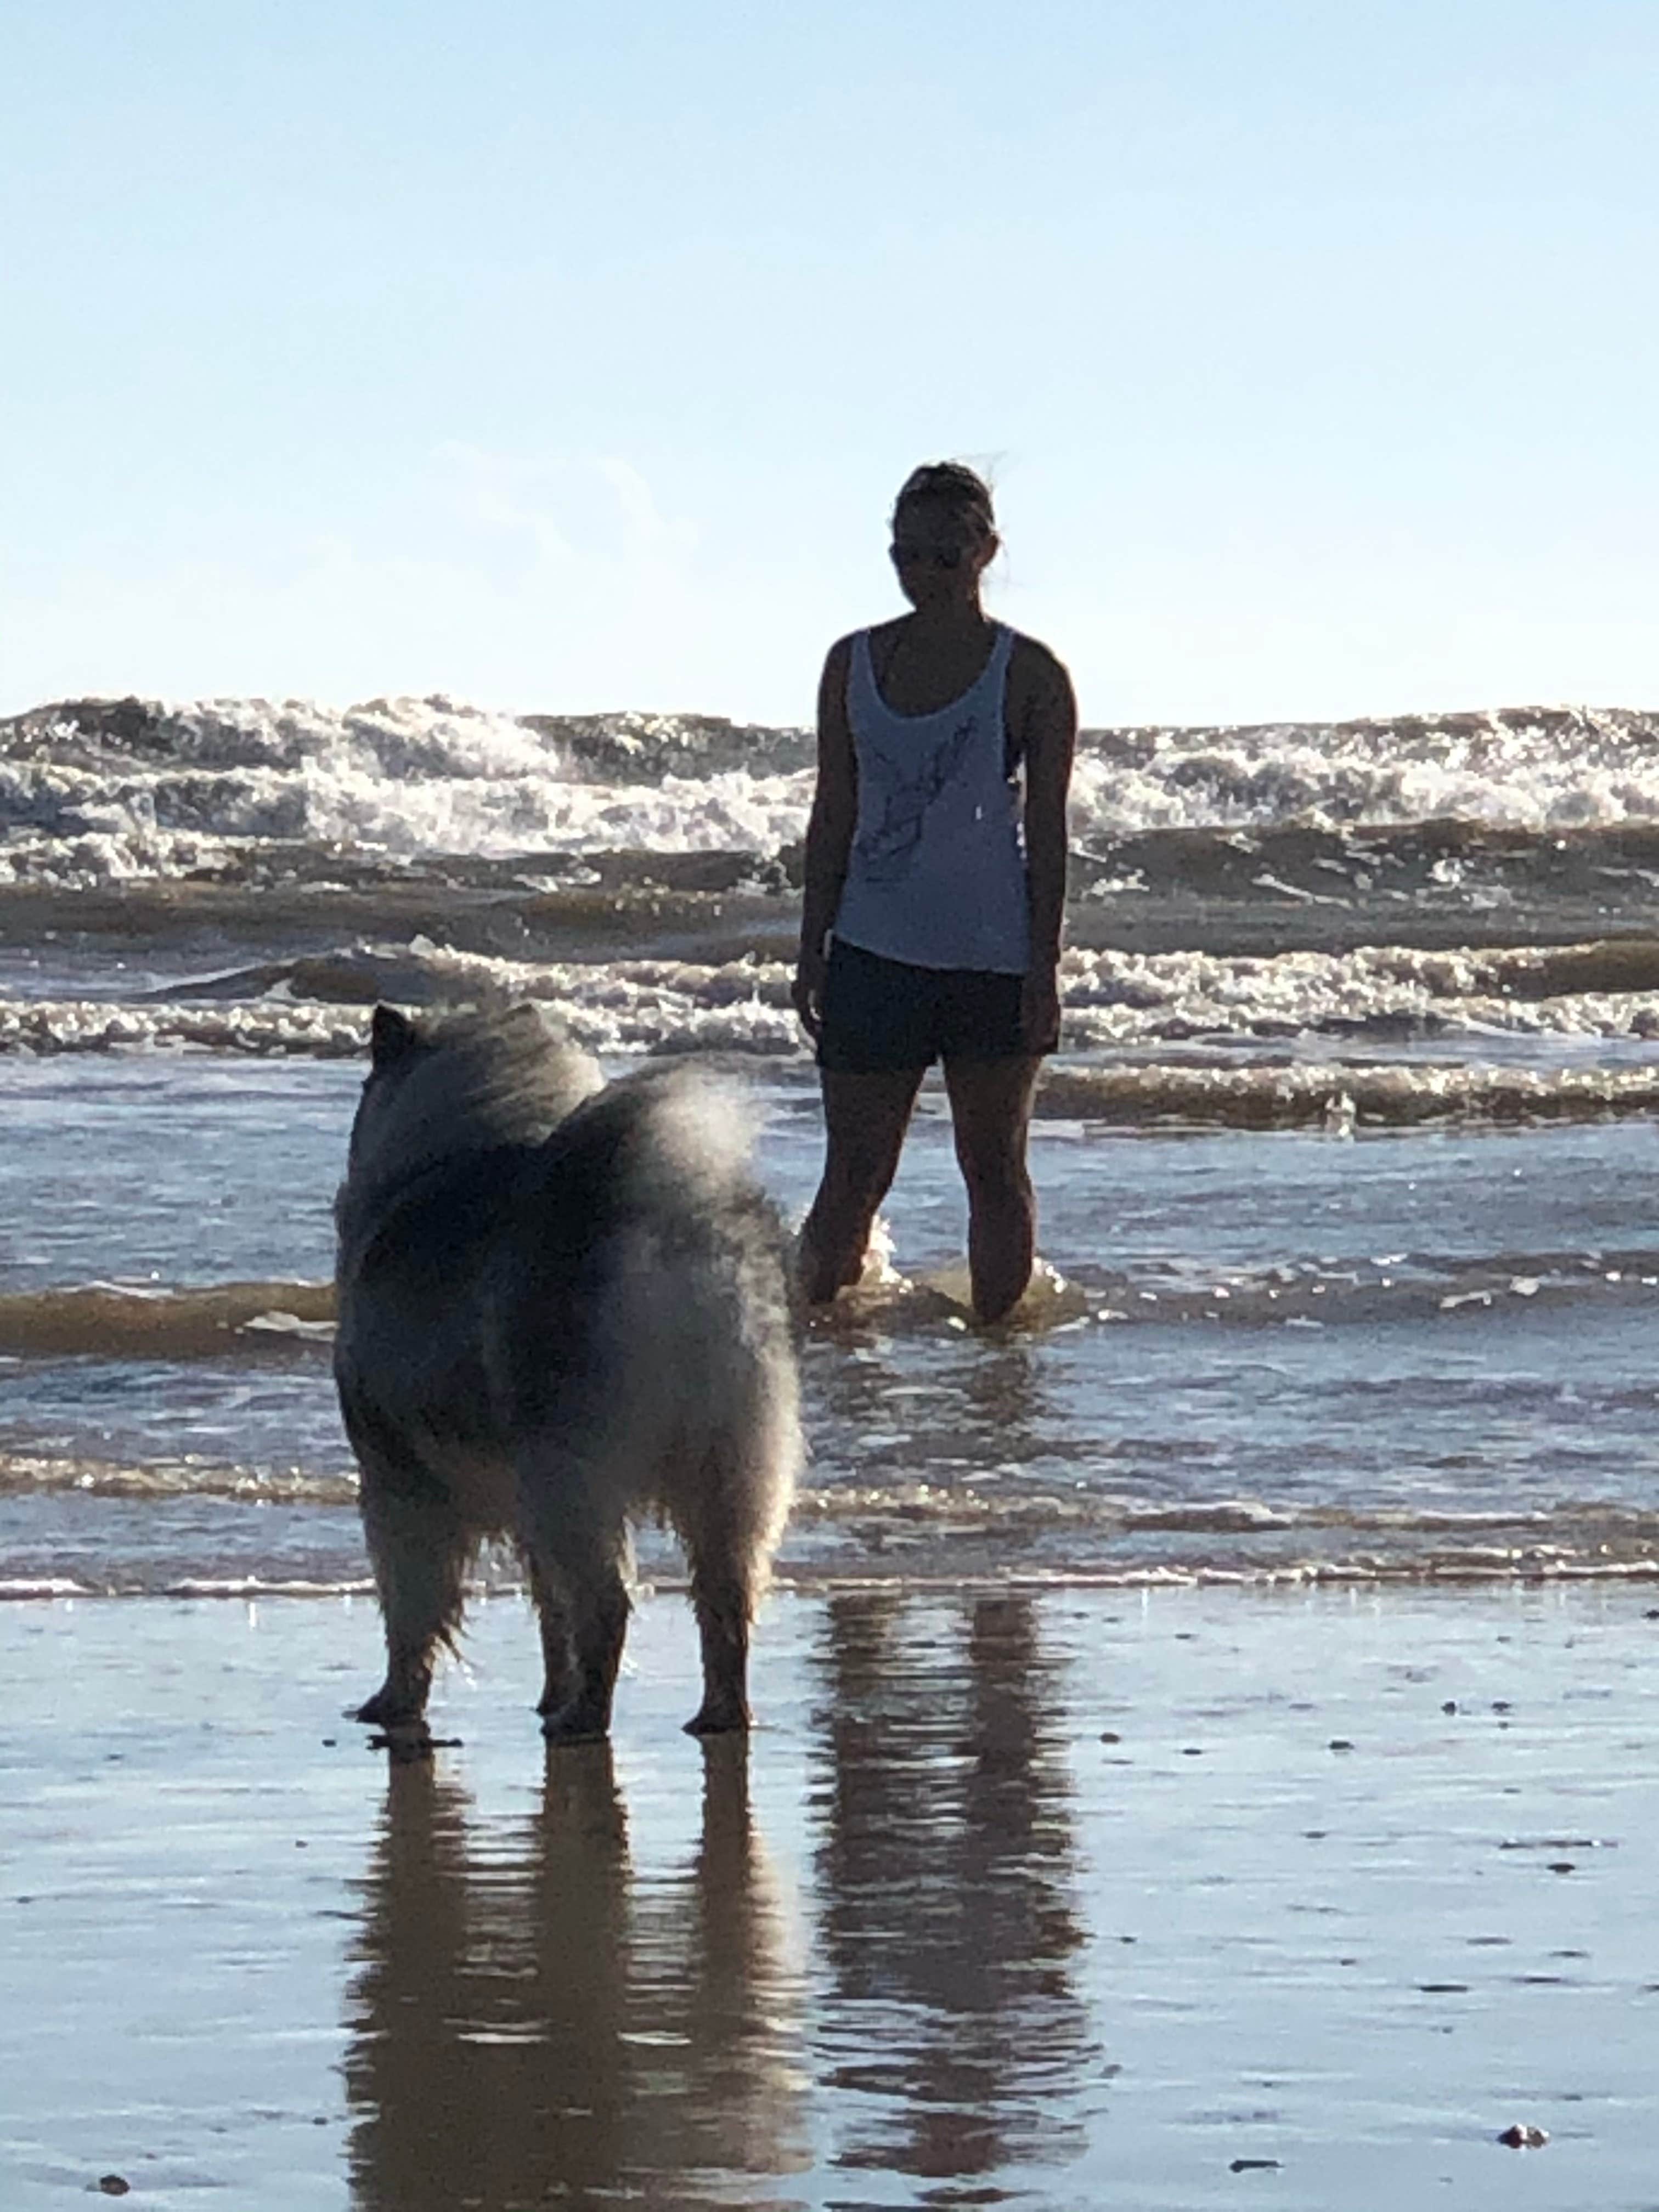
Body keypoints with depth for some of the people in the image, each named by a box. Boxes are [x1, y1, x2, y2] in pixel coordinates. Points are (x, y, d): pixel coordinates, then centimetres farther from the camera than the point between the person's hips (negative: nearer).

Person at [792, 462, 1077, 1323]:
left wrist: (1044, 970, -8)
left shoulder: (1028, 676, -3)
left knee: (993, 1168, 7)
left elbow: (1045, 830, -4)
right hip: (875, 953, 2)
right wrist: (812, 954, 6)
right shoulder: (854, 664, 6)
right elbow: (834, 815, 10)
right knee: (852, 1176, 3)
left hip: (991, 960, -2)